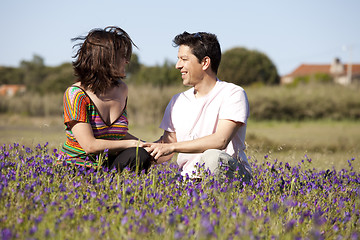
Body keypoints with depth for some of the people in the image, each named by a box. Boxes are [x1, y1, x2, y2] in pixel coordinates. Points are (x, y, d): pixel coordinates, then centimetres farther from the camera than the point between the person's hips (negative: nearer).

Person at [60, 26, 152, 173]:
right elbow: (90, 145, -20)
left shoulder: (121, 89, 9)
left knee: (141, 156, -24)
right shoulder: (75, 94, -13)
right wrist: (132, 144, -13)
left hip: (107, 167, 7)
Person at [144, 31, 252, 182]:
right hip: (189, 179, 4)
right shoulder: (177, 101, 16)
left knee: (213, 157, -37)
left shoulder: (233, 94, -4)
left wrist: (172, 147, -18)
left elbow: (220, 141, -18)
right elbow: (166, 146, 17)